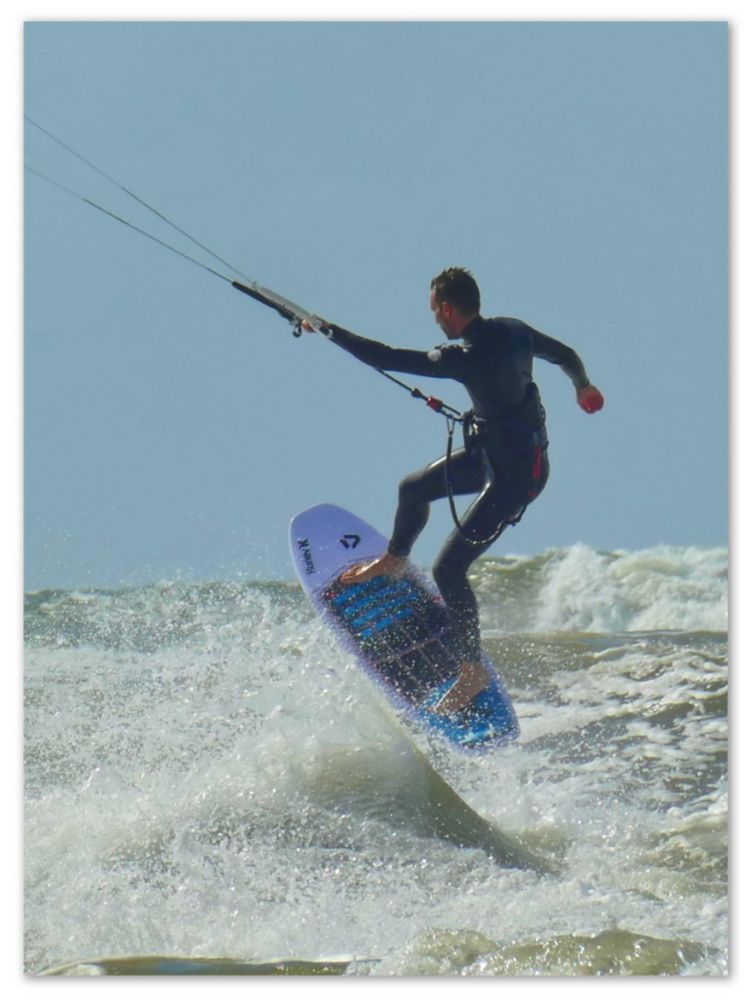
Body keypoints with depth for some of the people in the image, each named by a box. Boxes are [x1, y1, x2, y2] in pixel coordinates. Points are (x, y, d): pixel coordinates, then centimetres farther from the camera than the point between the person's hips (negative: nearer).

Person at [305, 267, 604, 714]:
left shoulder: (466, 358, -30)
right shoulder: (512, 331, -6)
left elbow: (387, 359, -27)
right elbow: (565, 355, 11)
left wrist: (330, 331, -15)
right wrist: (583, 387, 33)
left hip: (515, 475, -9)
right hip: (490, 453, 9)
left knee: (449, 569, -7)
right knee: (413, 489, 26)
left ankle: (474, 671, 4)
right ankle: (394, 561, 55)